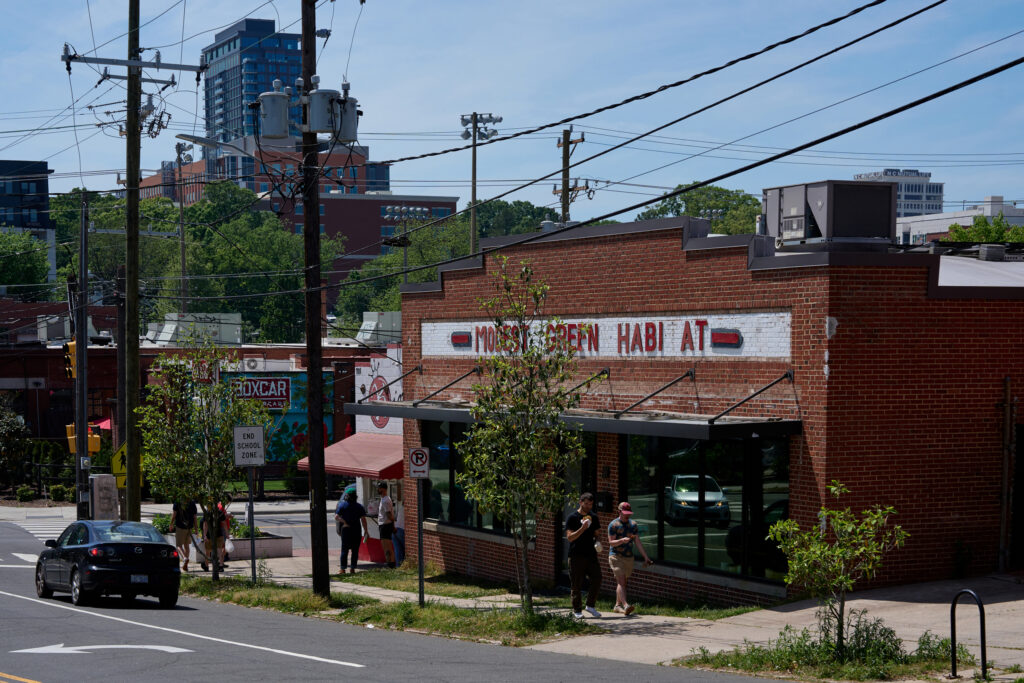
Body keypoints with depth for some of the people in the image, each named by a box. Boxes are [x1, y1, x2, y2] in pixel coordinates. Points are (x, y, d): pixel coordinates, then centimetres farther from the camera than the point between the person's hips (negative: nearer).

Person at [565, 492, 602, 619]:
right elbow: (569, 537, -11)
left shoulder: (593, 517, 14)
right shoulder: (572, 517, -3)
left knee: (596, 580, -5)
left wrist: (597, 542, 3)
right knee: (576, 584, -1)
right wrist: (582, 529, -24)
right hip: (576, 555, -5)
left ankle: (590, 605, 10)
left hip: (591, 555, 5)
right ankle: (577, 610, 7)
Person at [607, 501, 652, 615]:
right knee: (621, 581, -16)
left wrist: (646, 557, 6)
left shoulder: (633, 525, 11)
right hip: (616, 556, -6)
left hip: (629, 557, 6)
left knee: (623, 582, 10)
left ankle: (617, 605, 19)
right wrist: (622, 540, -29)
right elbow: (611, 542, -11)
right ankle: (625, 605, -30)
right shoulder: (614, 525, -5)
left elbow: (637, 542, 11)